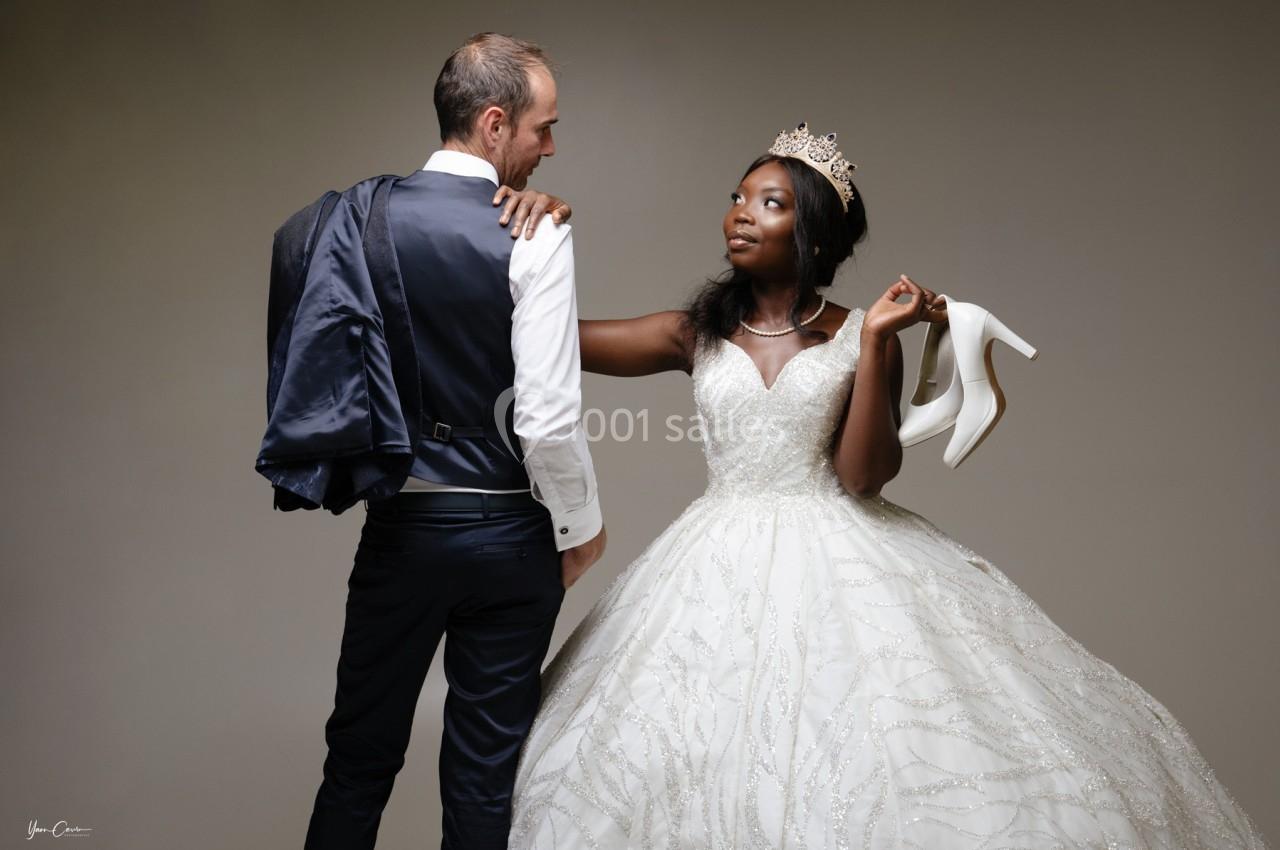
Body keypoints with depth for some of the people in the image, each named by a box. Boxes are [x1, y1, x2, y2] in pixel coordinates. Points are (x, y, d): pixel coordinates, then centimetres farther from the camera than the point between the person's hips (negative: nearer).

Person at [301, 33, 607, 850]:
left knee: (361, 753, 20)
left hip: (395, 523, 4)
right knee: (485, 770, 13)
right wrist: (582, 526, -4)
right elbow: (548, 417, -19)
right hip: (506, 534, -3)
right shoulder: (535, 237, -15)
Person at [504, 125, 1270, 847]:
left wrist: (876, 342, -15)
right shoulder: (697, 334, 4)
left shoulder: (859, 335, 0)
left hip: (839, 566, -1)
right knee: (710, 765, 1)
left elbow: (862, 476, -9)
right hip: (724, 567, 2)